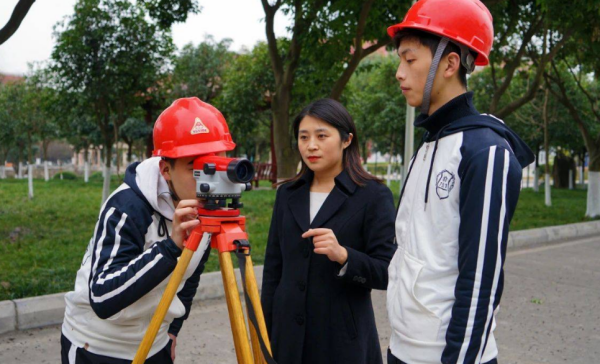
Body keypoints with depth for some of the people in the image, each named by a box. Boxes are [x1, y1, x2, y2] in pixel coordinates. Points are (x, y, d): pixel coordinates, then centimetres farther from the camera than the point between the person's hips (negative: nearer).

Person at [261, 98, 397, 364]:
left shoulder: (373, 195, -8)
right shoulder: (288, 193, 5)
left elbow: (386, 273, -10)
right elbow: (273, 267, 8)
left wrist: (343, 256, -27)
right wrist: (265, 332, 8)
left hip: (343, 339, -3)